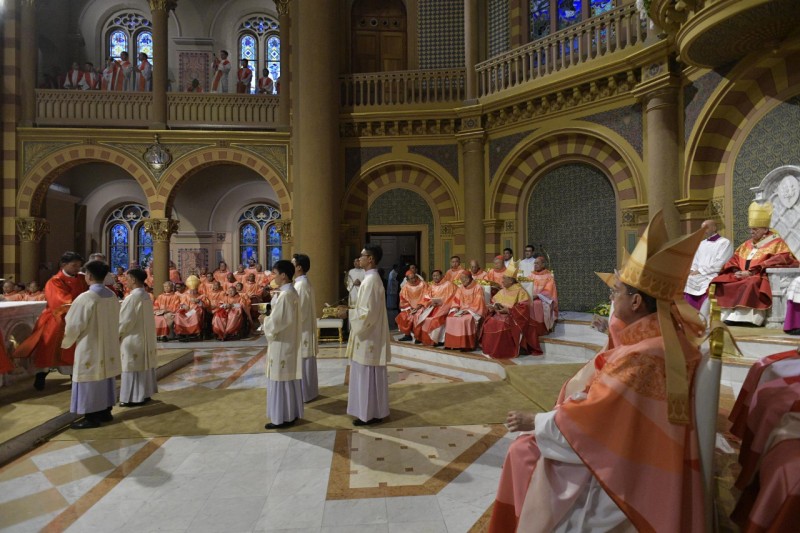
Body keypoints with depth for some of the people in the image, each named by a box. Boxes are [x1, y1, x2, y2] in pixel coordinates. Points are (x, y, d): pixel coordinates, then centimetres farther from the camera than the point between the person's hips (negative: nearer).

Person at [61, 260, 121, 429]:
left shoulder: (85, 298, -20)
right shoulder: (112, 296, 1)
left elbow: (74, 325, -12)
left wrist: (66, 342, 5)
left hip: (89, 348, -7)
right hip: (108, 347, 7)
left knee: (91, 380, 2)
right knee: (105, 378, 16)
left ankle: (92, 417, 10)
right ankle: (105, 412, 25)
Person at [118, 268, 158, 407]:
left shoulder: (132, 297, -18)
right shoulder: (146, 296, 8)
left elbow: (125, 320, -16)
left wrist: (117, 333, -3)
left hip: (133, 338, -9)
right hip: (146, 337, 9)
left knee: (134, 367, -1)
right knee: (144, 365, 13)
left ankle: (135, 397, 6)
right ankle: (145, 393, 20)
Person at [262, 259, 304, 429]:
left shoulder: (284, 295, -20)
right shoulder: (292, 292, 10)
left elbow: (276, 322, -21)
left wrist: (265, 320, -4)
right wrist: (269, 317, 11)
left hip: (282, 344, -10)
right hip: (290, 341, 10)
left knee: (281, 380, 0)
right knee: (290, 378, 15)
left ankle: (282, 418, 10)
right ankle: (291, 414, 25)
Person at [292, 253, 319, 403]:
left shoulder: (301, 285, -19)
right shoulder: (303, 283, 12)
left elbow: (297, 310, -21)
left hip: (301, 330, -10)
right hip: (305, 327, 10)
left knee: (301, 362, 0)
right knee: (305, 362, 15)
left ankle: (304, 393, 9)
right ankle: (309, 391, 24)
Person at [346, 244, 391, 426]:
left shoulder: (371, 280, -20)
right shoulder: (371, 278, 12)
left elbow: (368, 312, -24)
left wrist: (356, 330, -12)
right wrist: (358, 327, 16)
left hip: (369, 336, -10)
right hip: (369, 334, 10)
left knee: (368, 375, 0)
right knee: (368, 375, 17)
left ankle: (371, 414, 11)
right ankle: (371, 411, 28)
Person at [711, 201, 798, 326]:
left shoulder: (776, 243, 4)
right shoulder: (747, 244, 22)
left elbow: (777, 262, -11)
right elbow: (735, 260, 19)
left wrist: (750, 272, -18)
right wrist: (737, 271, -5)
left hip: (760, 278, -6)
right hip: (741, 277, 6)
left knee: (750, 284, -38)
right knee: (720, 281, -17)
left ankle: (739, 317, -40)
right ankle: (726, 315, -27)